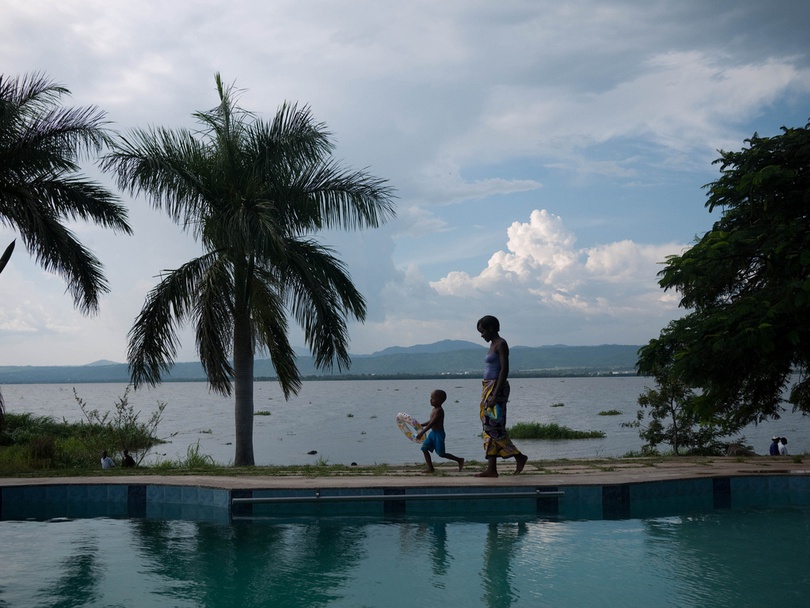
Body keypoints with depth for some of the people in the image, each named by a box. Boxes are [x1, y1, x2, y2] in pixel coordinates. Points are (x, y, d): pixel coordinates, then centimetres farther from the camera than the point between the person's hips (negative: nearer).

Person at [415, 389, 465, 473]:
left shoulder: (439, 410, -20)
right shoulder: (435, 409, 11)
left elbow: (432, 423, -26)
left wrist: (422, 432, -27)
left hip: (439, 434, -10)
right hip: (433, 433, 10)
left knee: (441, 453, -2)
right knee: (424, 448, 1)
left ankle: (459, 460, 12)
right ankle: (430, 468, 4)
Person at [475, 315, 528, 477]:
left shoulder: (501, 344, -10)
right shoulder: (493, 345, 18)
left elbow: (504, 370, -17)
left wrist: (495, 395, -23)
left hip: (497, 388, -10)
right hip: (489, 389, 10)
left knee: (493, 427, -11)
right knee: (488, 428, 6)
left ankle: (519, 456, 0)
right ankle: (491, 469, 6)